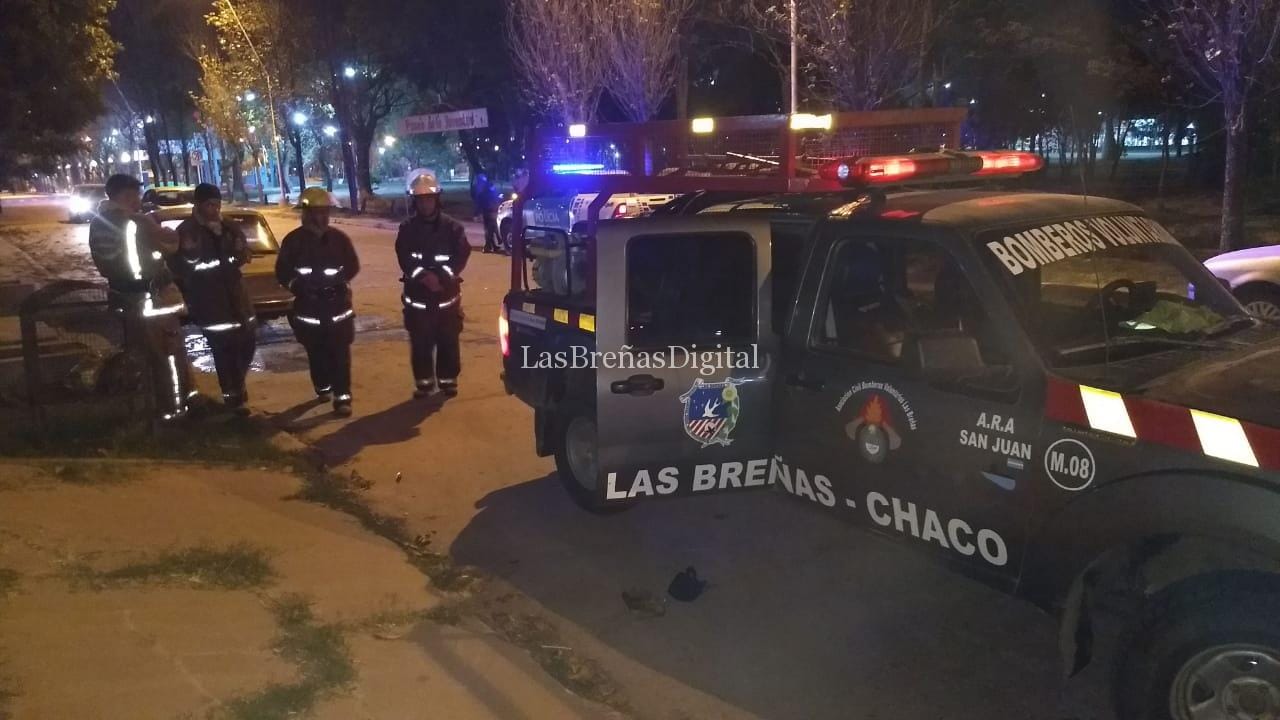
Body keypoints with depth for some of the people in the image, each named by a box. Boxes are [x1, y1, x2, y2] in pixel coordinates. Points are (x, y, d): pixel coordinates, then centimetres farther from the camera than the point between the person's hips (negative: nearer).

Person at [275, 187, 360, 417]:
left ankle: (342, 397, -4)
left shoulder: (339, 237, 4)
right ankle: (323, 389, 31)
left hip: (338, 305, 0)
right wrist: (298, 285, -10)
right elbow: (282, 272, 1)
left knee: (340, 354, -4)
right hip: (308, 307, 0)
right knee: (317, 353, 10)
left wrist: (338, 279, -5)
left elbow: (353, 266, 7)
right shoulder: (293, 240, 0)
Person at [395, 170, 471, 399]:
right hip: (417, 295, 1)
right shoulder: (407, 229, 3)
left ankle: (448, 379, 18)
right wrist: (423, 276, -21)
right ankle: (423, 381, 17)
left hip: (447, 294, 0)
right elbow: (404, 259, -5)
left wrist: (440, 277, -17)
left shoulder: (452, 227, 1)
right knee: (420, 342, 5)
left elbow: (461, 256, -6)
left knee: (448, 341, 4)